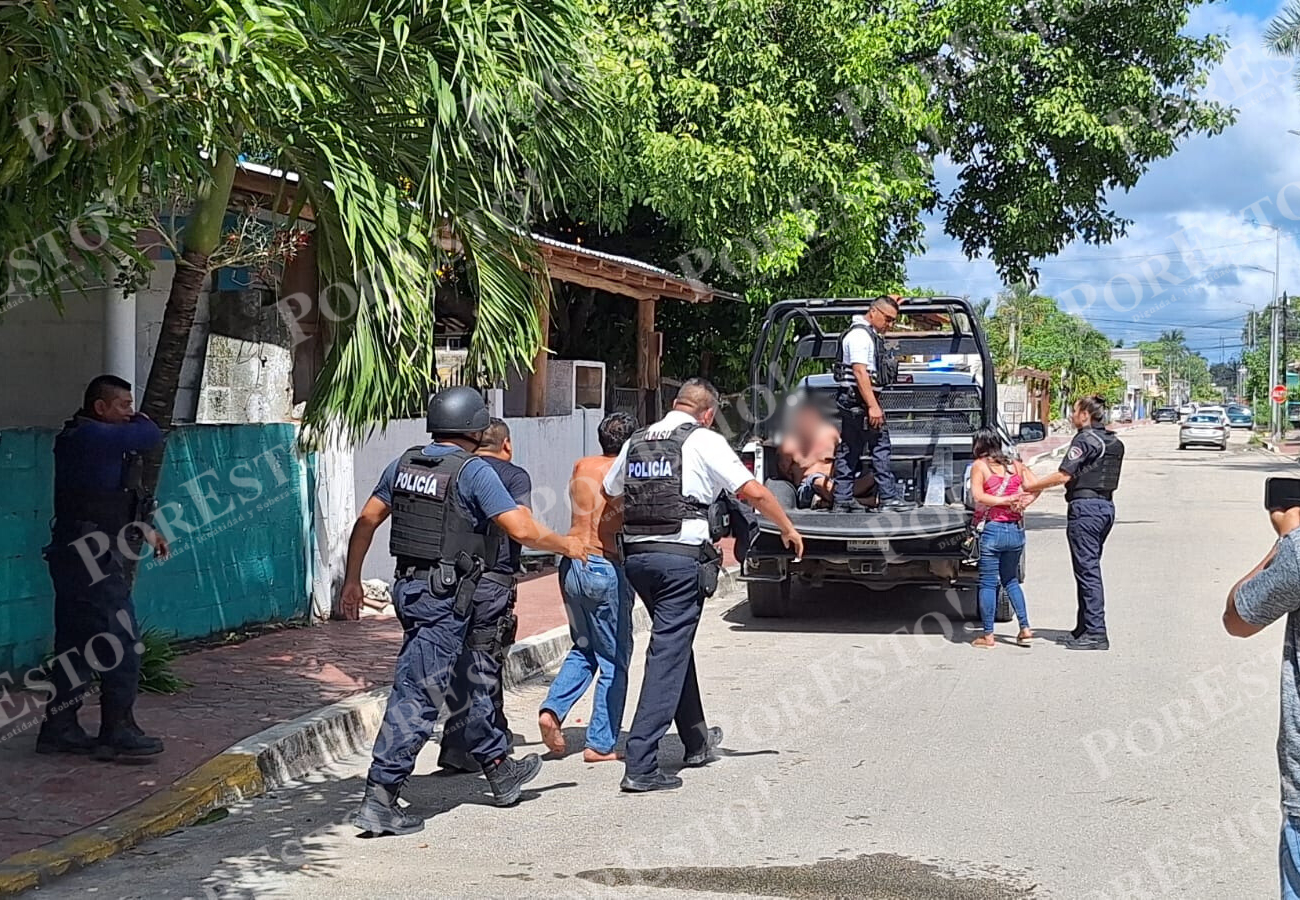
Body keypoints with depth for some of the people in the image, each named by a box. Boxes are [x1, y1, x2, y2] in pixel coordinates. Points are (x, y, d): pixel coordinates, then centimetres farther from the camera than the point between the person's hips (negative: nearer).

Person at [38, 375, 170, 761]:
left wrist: (145, 530, 20)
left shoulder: (78, 439, 18)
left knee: (73, 647, 14)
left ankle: (59, 728, 20)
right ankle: (117, 732, -1)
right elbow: (150, 436, -19)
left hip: (76, 556, 11)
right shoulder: (90, 436, -16)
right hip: (93, 559, -11)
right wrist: (137, 419, 3)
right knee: (122, 644, -5)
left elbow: (109, 498, 25)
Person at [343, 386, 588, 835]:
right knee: (418, 694, -6)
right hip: (446, 596, -8)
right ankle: (379, 798, -7)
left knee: (464, 681, 21)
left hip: (409, 586, 9)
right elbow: (522, 530, -15)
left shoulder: (404, 465, 9)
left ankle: (500, 769, 35)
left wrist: (352, 579, 19)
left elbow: (366, 520, 11)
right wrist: (567, 546, 1)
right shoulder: (473, 471, -12)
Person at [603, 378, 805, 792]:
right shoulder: (705, 441, -3)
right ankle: (640, 765, -9)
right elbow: (754, 492, -7)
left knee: (675, 644, 22)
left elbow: (609, 492, 26)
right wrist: (788, 528, 8)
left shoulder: (636, 442, 13)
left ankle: (696, 741, 38)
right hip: (681, 558, -7)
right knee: (669, 654, -4)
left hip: (636, 555, 7)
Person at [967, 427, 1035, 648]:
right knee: (1011, 580, 19)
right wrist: (1021, 503, -6)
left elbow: (978, 496, -16)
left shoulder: (979, 466, -5)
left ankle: (988, 635, 5)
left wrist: (1005, 501, -12)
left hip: (993, 530, -5)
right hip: (1017, 530, 5)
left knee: (988, 583, 3)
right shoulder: (1015, 465, 9)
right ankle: (1025, 628, 14)